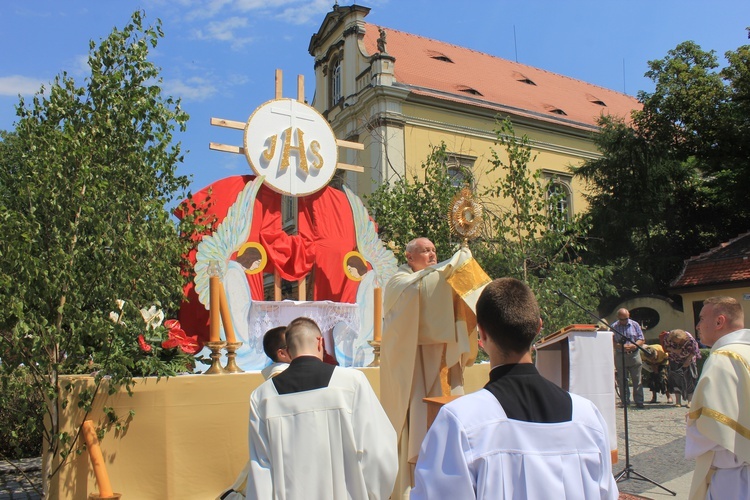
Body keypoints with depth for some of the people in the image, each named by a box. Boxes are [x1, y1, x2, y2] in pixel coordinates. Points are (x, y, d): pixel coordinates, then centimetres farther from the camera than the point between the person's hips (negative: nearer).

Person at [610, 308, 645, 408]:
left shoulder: (635, 325, 7)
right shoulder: (613, 327, 2)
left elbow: (642, 340, 6)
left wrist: (633, 345, -13)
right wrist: (621, 346, -19)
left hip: (634, 355, 1)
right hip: (620, 356, -1)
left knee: (637, 380, 1)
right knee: (622, 381, 2)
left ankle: (639, 402, 6)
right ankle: (625, 403, 9)